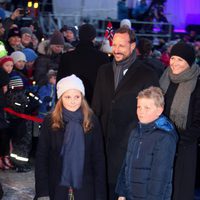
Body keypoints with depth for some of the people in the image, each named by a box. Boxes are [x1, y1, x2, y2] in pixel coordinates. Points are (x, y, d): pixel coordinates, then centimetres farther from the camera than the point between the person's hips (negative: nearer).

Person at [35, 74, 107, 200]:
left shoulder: (92, 121, -1)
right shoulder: (50, 122, -4)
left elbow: (99, 159, 0)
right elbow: (41, 157, -3)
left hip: (84, 189, 1)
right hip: (57, 188, 0)